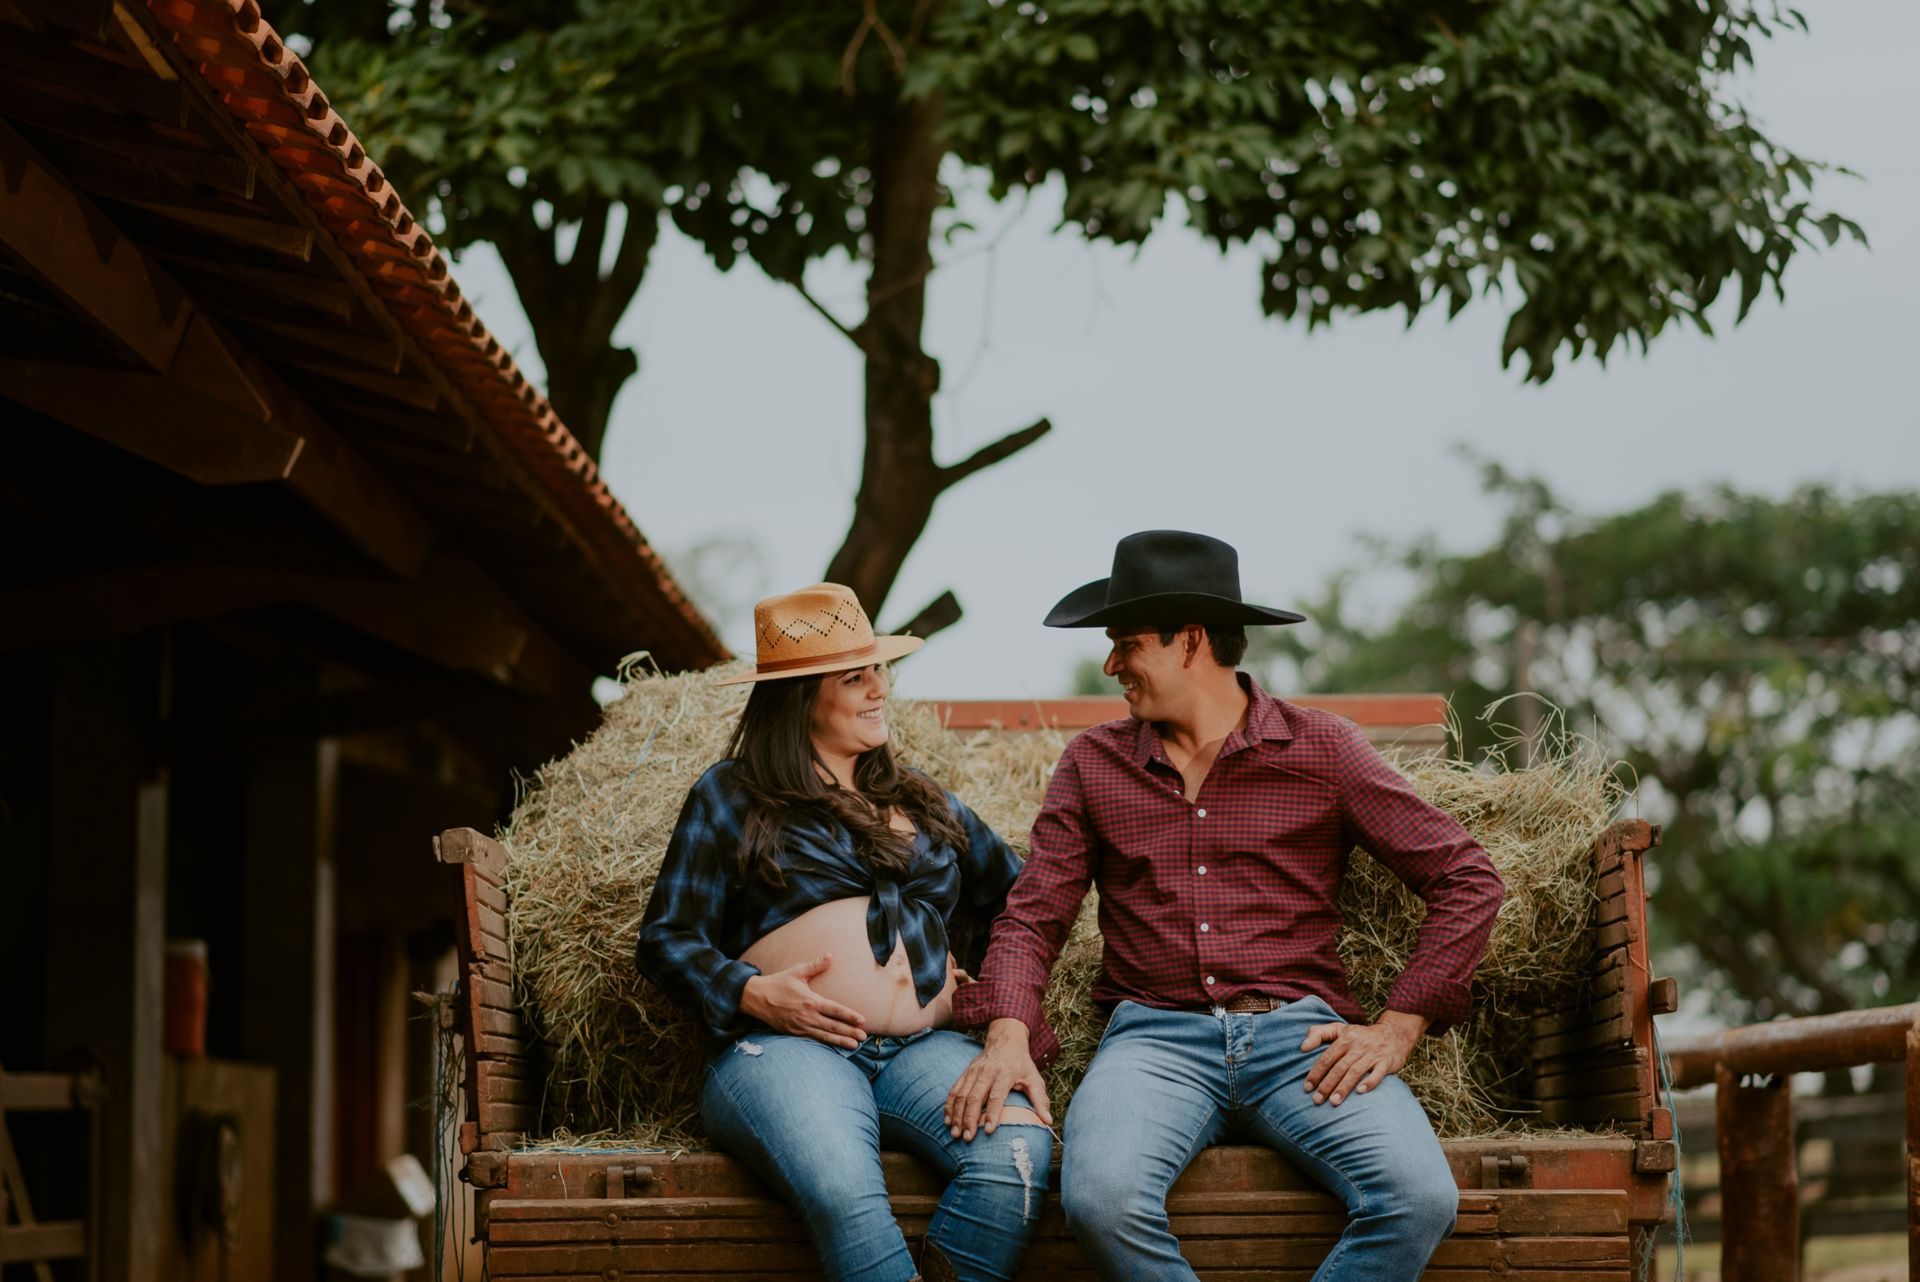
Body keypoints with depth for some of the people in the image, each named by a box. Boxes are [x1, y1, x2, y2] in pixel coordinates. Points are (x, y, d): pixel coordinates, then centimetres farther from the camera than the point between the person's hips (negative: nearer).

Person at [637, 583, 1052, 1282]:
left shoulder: (922, 800, 26)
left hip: (925, 1048, 4)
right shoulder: (730, 796, 13)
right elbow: (665, 937, 8)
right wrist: (752, 993, -7)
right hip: (783, 1044, -4)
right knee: (844, 1192, -38)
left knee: (1018, 1152, -31)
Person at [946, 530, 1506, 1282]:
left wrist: (1398, 1025, -4)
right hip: (1157, 1035, 1)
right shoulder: (1094, 765, 14)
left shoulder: (1321, 750, 7)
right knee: (1102, 1198, -33)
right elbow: (1032, 916, 9)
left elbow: (1467, 880, 6)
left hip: (1299, 1031, 0)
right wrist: (1008, 1035, -11)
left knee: (1420, 1198, -30)